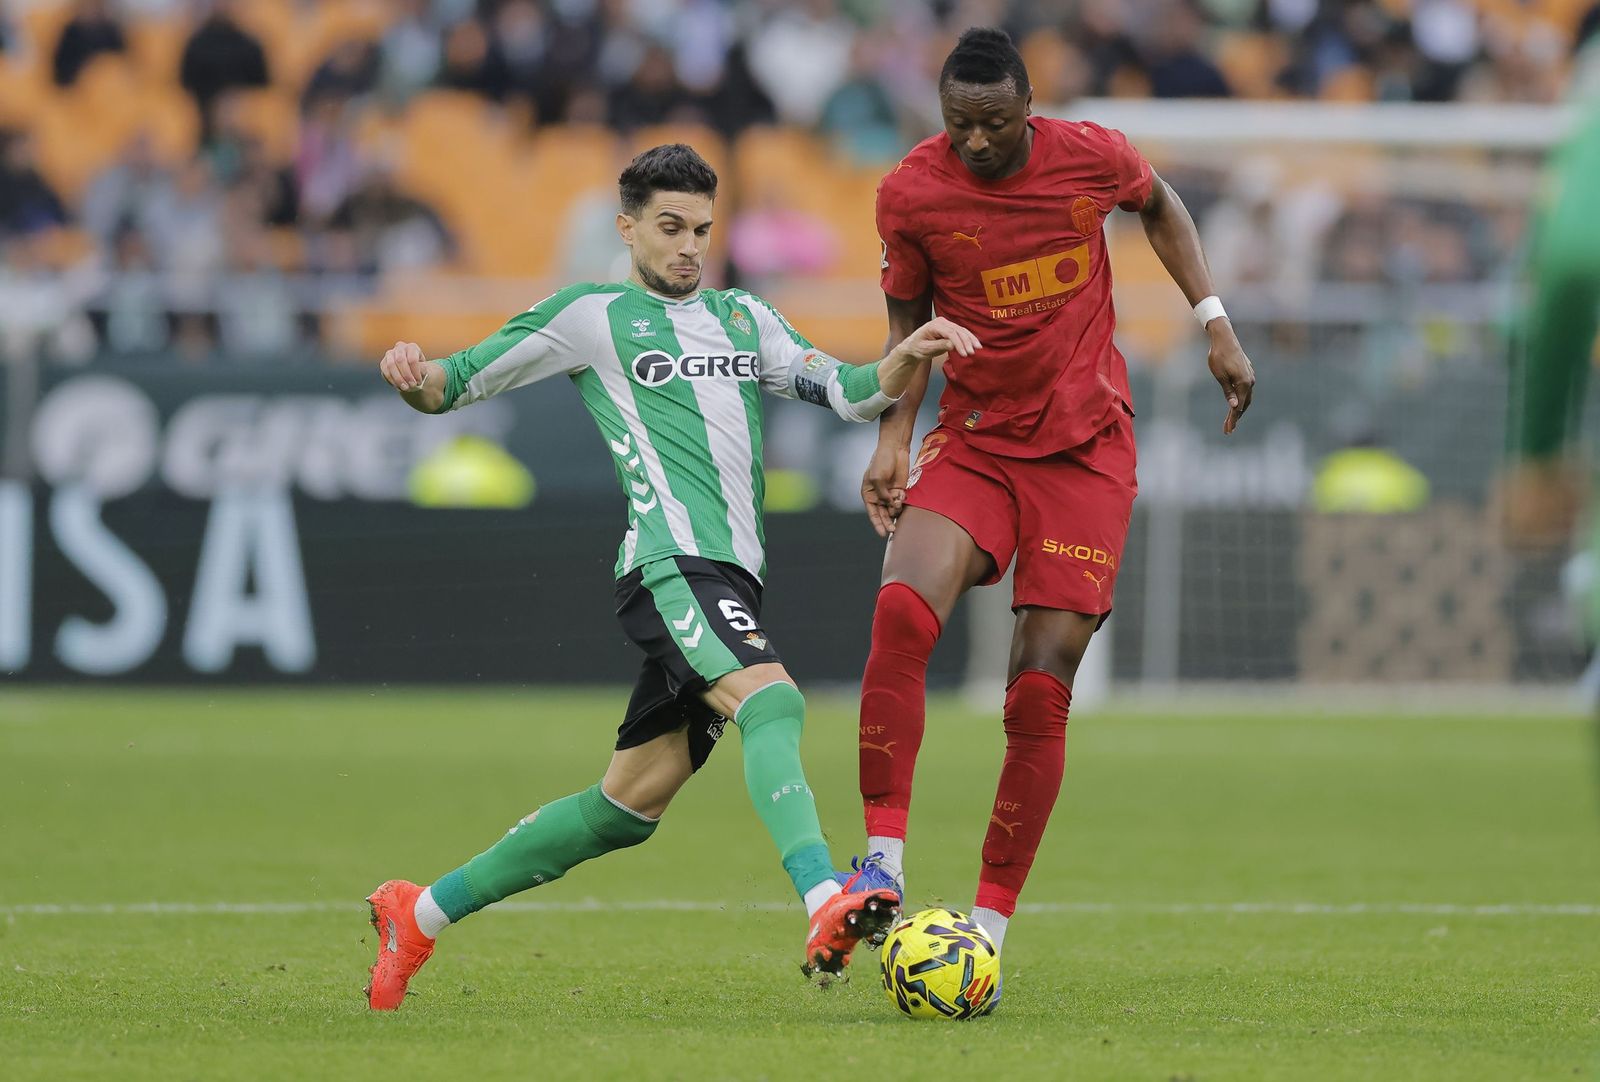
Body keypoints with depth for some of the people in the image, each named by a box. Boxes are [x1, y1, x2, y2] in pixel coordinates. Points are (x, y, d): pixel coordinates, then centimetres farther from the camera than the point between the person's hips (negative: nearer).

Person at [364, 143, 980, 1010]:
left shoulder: (743, 319, 24)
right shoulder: (593, 316, 8)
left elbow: (842, 391, 15)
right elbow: (455, 384, 10)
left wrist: (903, 361, -6)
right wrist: (418, 379, -14)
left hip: (731, 573, 7)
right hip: (672, 558, -7)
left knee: (632, 800, 8)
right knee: (769, 700, -32)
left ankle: (421, 914, 20)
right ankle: (826, 912, -50)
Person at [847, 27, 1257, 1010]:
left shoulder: (1091, 156, -9)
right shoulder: (912, 191, -8)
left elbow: (1160, 206, 14)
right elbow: (910, 320, 6)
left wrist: (1216, 323, 9)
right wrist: (894, 437, -6)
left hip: (1086, 449, 0)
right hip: (973, 441, 0)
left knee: (1041, 692, -8)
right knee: (902, 613, -28)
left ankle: (991, 924, 2)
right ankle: (883, 866, -23)